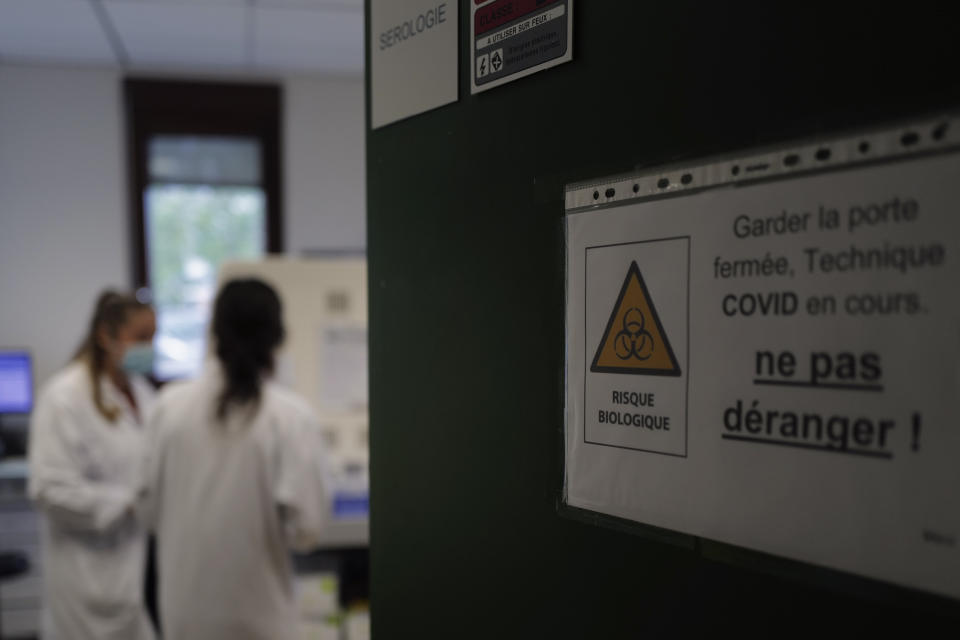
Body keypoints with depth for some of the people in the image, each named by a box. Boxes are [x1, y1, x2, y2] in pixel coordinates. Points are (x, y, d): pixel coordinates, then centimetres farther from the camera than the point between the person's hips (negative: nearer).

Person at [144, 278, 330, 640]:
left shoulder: (170, 405, -7)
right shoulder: (290, 415, -17)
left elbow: (152, 505, 2)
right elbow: (305, 527, -17)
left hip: (187, 606, 3)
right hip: (256, 610, -3)